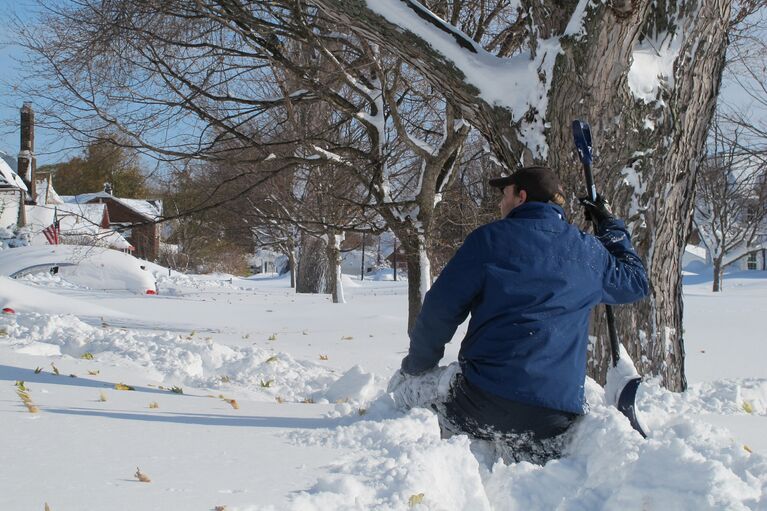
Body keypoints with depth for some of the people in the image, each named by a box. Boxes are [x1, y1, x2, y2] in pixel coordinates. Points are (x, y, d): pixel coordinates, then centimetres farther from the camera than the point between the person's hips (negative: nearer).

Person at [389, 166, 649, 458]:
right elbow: (635, 282, 32)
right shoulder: (589, 252, 12)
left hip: (484, 401, -4)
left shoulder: (488, 239, 1)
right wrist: (611, 226, 43)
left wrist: (415, 367, 14)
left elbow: (440, 310, 0)